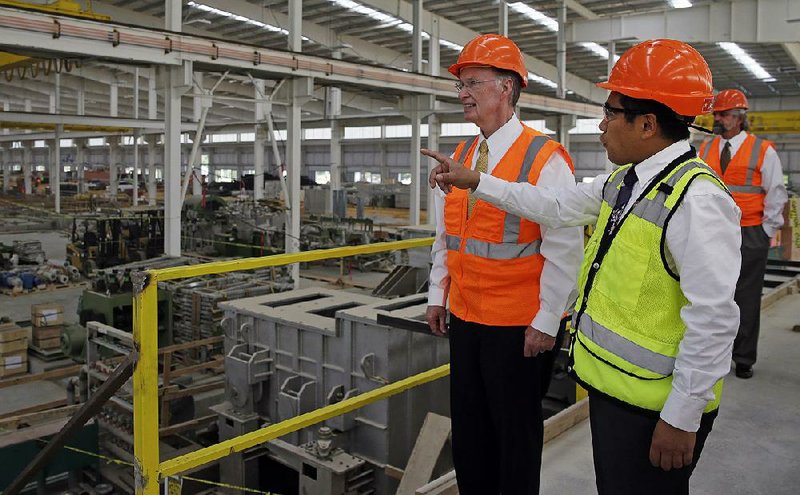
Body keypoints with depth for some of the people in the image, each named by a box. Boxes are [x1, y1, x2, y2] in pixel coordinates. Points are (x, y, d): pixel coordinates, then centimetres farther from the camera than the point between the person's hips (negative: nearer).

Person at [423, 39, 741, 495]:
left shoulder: (697, 200, -23)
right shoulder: (623, 182, 5)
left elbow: (713, 321, -24)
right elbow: (555, 206, 14)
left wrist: (682, 418, -20)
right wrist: (474, 181, 13)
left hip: (652, 407, -9)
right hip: (609, 386, 9)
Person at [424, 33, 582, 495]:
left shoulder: (545, 159, -13)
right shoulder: (460, 157, 9)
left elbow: (565, 249, -15)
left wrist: (546, 322, -15)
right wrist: (438, 295, 15)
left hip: (521, 326, -7)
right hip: (464, 317, 7)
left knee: (516, 429, 10)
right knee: (468, 423, 19)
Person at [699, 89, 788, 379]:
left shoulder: (764, 151, -3)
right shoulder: (705, 149, 7)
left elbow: (776, 194, 0)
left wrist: (766, 231, -1)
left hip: (749, 237, -3)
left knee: (746, 299, 4)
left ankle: (744, 359, 16)